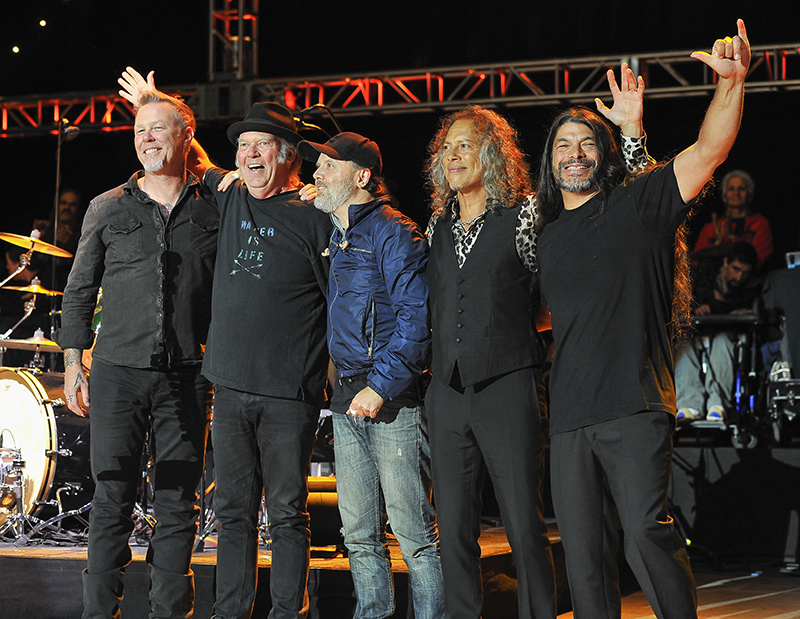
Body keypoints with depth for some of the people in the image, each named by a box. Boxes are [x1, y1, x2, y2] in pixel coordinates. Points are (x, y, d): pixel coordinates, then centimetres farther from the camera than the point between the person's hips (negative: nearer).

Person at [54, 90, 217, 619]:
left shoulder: (214, 210, 6)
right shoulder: (108, 209, 7)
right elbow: (80, 289, 10)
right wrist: (73, 363, 6)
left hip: (187, 377, 0)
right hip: (118, 372, 0)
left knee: (178, 505, 4)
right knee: (112, 499, 1)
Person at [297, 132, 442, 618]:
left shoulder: (392, 231, -7)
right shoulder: (330, 235, 16)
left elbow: (416, 317, -14)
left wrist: (381, 387, -18)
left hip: (394, 400, -8)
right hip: (346, 399, 8)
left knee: (414, 531, -5)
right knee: (360, 534, 11)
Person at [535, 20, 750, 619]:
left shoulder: (641, 203, 4)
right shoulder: (546, 231, 18)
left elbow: (708, 151, -10)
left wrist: (731, 82, -24)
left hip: (636, 406, -5)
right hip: (569, 415, 5)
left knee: (646, 533, -16)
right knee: (584, 549, 6)